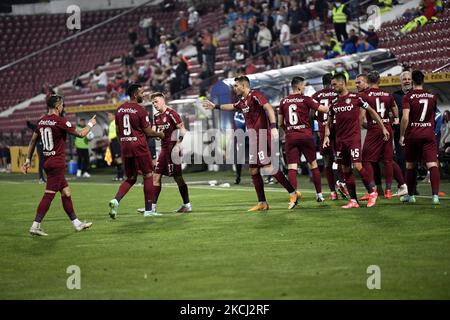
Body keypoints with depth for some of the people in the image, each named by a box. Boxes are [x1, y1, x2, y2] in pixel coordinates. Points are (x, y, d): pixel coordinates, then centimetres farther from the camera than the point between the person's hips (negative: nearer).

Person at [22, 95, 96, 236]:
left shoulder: (41, 121, 8)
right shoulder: (60, 121, -15)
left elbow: (33, 141, 14)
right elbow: (80, 134, -7)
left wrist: (28, 159, 21)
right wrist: (90, 124, 11)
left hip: (47, 161, 9)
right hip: (57, 163, -9)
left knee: (66, 192, 14)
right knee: (49, 194, -8)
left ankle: (76, 223, 20)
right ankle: (35, 226, -10)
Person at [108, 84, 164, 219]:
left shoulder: (119, 109, 9)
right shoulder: (140, 110, -10)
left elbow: (117, 131, 14)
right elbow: (148, 131, -7)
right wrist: (160, 134, 12)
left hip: (125, 146, 6)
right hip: (139, 146, -6)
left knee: (130, 178, 14)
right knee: (148, 176, 7)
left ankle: (116, 200, -10)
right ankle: (148, 210, 8)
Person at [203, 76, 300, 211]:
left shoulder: (255, 95, -10)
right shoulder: (242, 101, 17)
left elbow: (269, 108, -24)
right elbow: (232, 107, 39)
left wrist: (273, 127, -35)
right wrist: (215, 106, 49)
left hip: (261, 135, -9)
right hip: (253, 139, 9)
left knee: (267, 166, -17)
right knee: (254, 171, 7)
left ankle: (293, 193, -13)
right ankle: (262, 203, 11)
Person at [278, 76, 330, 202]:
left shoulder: (283, 101, 7)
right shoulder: (305, 99, -3)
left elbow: (280, 123, 12)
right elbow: (324, 109, -8)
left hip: (290, 137, 2)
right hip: (306, 135, -2)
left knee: (292, 167, -2)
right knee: (313, 165, 12)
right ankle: (319, 194, 18)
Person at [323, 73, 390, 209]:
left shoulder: (355, 98, -4)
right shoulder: (334, 102, 10)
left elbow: (371, 111, 3)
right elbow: (329, 121, 20)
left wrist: (383, 127, 3)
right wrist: (326, 136, 3)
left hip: (354, 137, -5)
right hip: (340, 139, 5)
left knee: (357, 166, -15)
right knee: (346, 170, 4)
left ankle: (372, 191, 4)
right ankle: (353, 200, 9)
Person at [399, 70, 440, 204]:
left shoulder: (408, 97, -6)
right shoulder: (432, 97, 7)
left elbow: (405, 118, -15)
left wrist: (402, 135, -7)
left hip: (412, 134, -1)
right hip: (429, 133, 1)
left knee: (410, 165, 15)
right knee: (432, 164, -8)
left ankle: (410, 195, 23)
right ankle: (435, 195, -22)